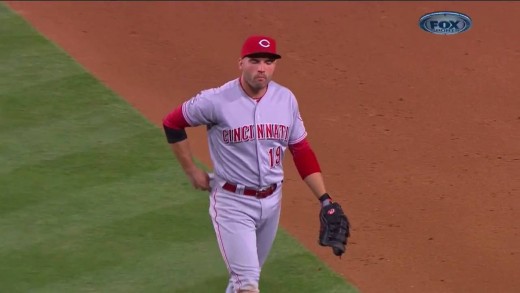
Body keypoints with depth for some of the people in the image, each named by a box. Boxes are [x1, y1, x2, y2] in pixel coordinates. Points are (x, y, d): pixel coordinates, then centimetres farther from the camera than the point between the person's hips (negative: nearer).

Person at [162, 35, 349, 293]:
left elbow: (301, 151, 6)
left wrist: (325, 199, 0)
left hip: (272, 201, 5)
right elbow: (172, 123, -3)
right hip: (232, 203, -5)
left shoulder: (286, 99, -1)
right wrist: (191, 171, 0)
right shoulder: (217, 101, -16)